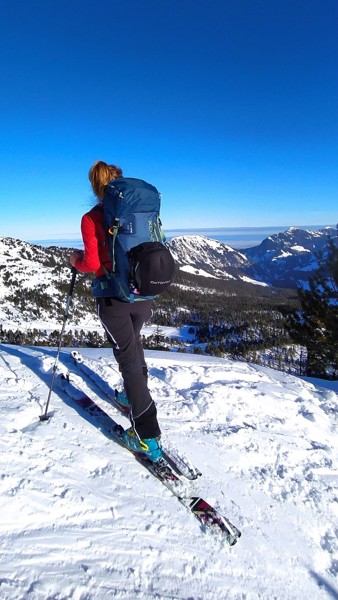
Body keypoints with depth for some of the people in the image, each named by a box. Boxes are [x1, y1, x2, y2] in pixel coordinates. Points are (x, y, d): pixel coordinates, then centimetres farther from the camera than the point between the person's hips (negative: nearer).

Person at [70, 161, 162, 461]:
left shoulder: (92, 218, -8)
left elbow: (92, 263, -14)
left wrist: (76, 259, 7)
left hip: (114, 296, -5)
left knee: (128, 356, 2)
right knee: (133, 341, 28)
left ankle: (148, 437, 6)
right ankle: (135, 396, 47)